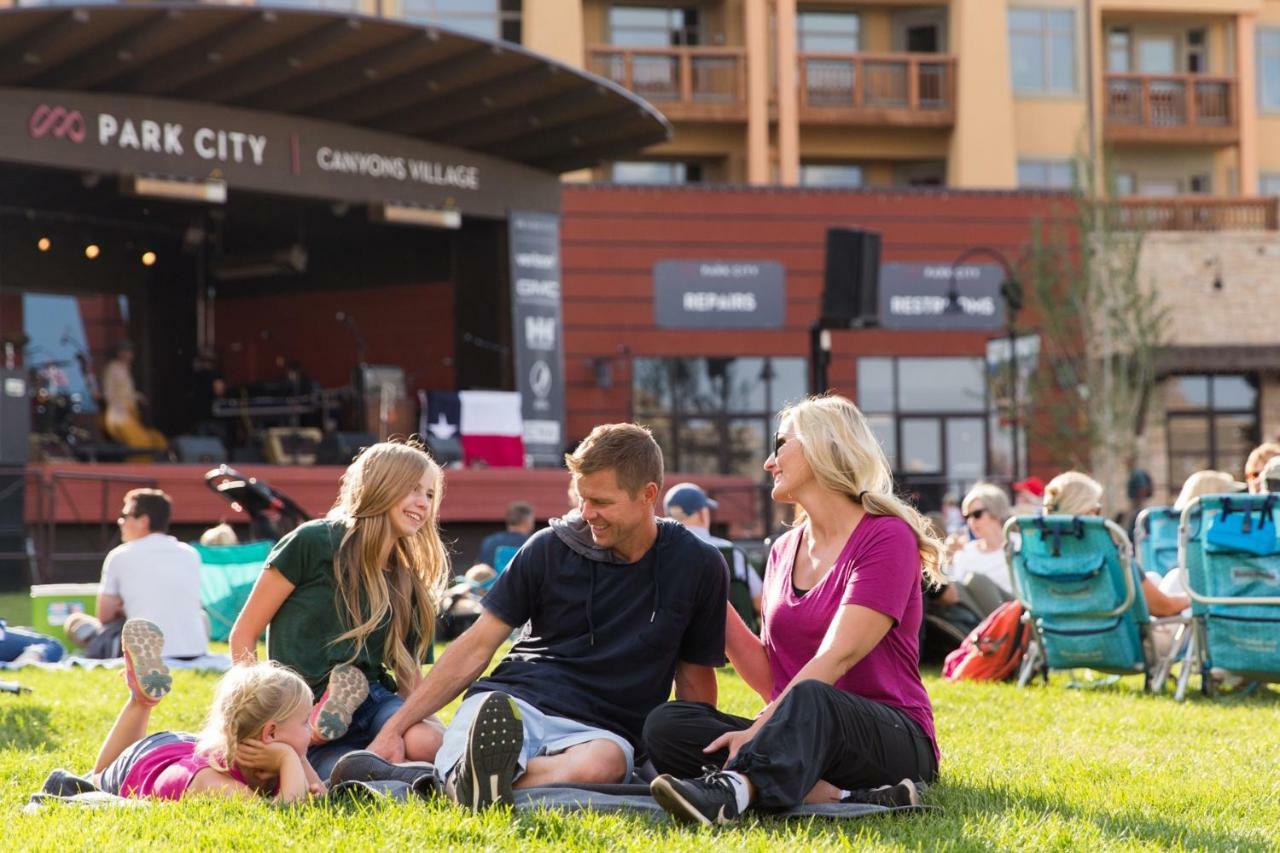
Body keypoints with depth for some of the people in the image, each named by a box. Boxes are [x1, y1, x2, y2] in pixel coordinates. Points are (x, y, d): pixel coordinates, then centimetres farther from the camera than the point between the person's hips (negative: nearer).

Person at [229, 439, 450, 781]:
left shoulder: (406, 583, 13)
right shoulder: (313, 543, -4)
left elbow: (409, 676, 12)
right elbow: (244, 634, -2)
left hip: (373, 702, 5)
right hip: (304, 716, -4)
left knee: (426, 741, -31)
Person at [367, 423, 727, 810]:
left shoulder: (697, 567, 7)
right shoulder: (552, 547, 7)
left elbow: (694, 680, 17)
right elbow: (477, 646, 9)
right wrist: (394, 729, 2)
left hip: (600, 730, 1)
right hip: (510, 701, 0)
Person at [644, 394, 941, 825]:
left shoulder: (887, 537, -4)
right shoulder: (784, 551, 17)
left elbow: (836, 656, -17)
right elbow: (772, 681, 14)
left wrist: (759, 727, -27)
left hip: (892, 738, -6)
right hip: (801, 739, 6)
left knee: (809, 699, -38)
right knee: (666, 724, -18)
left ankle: (732, 789, -65)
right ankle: (839, 795, -33)